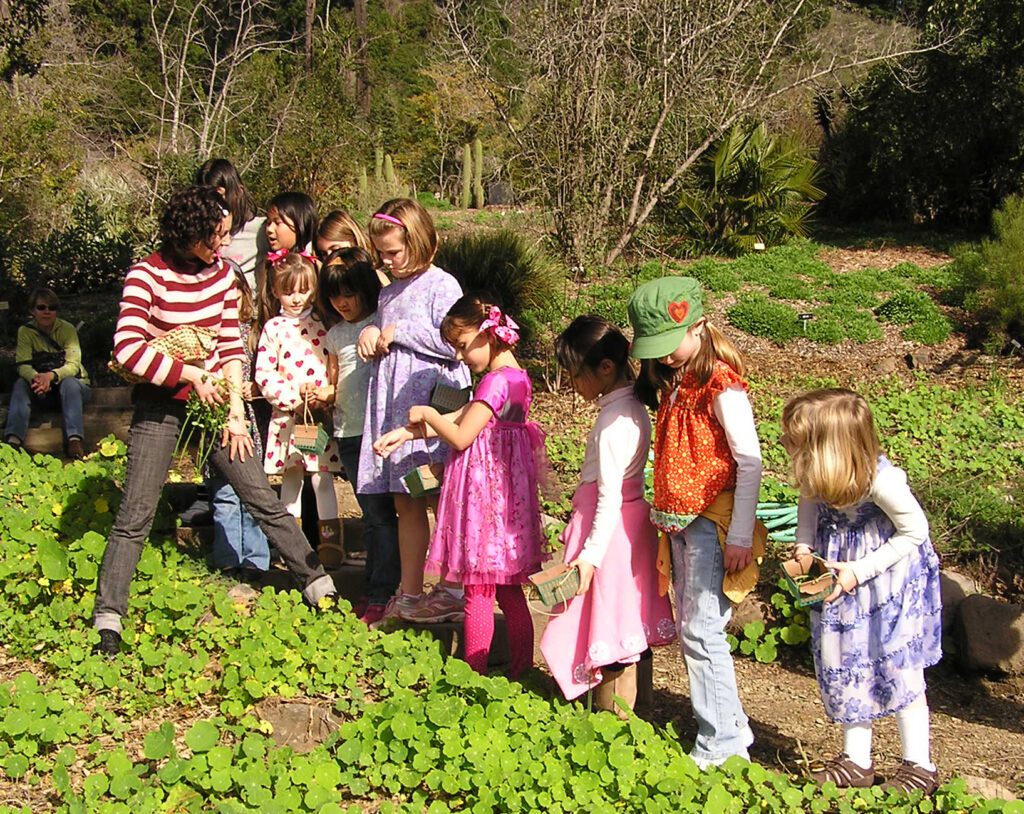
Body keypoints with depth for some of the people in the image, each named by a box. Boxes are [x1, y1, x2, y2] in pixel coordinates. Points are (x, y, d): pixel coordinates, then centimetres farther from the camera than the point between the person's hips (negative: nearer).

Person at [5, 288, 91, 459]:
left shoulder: (67, 329, -9)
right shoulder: (25, 331, -3)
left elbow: (73, 365, -21)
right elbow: (23, 366, -15)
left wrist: (51, 376, -42)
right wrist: (36, 377, -39)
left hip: (74, 387, -2)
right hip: (44, 394, 2)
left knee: (68, 383, -34)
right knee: (21, 384, -26)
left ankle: (74, 440, -45)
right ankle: (13, 438, -39)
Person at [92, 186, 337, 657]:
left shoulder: (220, 274, 3)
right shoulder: (146, 276, -12)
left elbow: (231, 345, 7)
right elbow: (128, 349, -22)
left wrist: (235, 408, 0)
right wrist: (190, 374, -18)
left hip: (211, 399, 4)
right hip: (160, 406, -4)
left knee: (263, 499, 6)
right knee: (136, 515, -3)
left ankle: (316, 583, 16)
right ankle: (108, 617, 4)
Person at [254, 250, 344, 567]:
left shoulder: (324, 326, 4)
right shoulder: (273, 328, 3)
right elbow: (264, 374, -2)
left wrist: (326, 395, -13)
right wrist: (295, 394, -13)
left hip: (322, 413, -1)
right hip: (287, 416, 1)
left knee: (322, 476, -1)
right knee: (291, 476, 10)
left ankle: (330, 538, 6)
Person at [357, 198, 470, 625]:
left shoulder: (442, 285, -7)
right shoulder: (389, 292, 17)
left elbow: (451, 343, -17)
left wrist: (399, 332, -12)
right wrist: (370, 332, 3)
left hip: (431, 404, -8)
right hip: (393, 407, 8)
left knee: (441, 501, -2)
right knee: (406, 505, 12)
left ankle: (452, 592, 7)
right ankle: (410, 593, 19)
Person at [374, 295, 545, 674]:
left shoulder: (496, 381, -18)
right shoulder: (515, 377, 11)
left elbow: (460, 437, -18)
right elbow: (458, 418, 14)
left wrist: (426, 413, -2)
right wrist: (407, 432, 12)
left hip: (485, 489, -10)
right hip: (505, 485, 10)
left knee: (478, 589, -1)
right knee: (509, 589, 14)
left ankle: (475, 671, 7)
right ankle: (521, 668, 21)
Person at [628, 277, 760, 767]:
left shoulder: (721, 385, -15)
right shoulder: (670, 380, 10)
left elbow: (750, 462, -16)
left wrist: (740, 537, -17)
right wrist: (664, 512, 11)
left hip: (712, 519, -9)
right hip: (679, 519, 9)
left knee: (701, 631, -7)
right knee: (689, 629, 11)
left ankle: (721, 745, 3)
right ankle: (729, 726, 21)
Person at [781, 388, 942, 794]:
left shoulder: (882, 481, -34)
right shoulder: (815, 472, -18)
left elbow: (914, 531, -20)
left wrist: (859, 571, -21)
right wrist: (803, 544, -9)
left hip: (888, 574, -6)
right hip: (837, 572, 6)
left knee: (898, 664, 2)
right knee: (846, 665, 11)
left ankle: (919, 765, 18)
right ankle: (856, 761, 24)